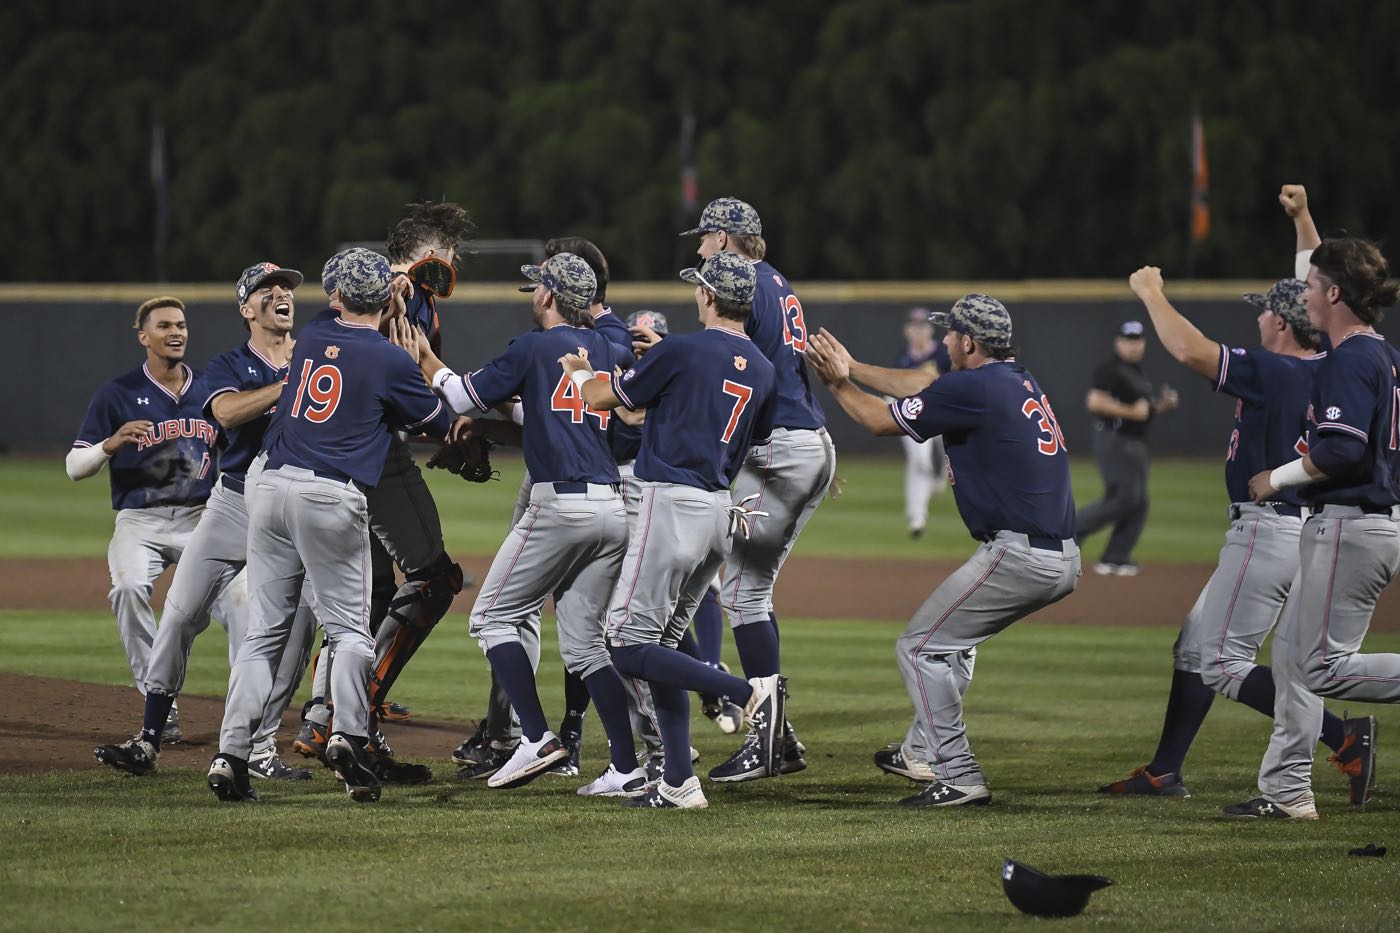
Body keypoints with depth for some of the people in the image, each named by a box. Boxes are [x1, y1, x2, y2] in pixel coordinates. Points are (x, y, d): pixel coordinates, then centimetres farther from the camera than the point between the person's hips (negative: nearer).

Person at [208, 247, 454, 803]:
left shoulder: (314, 335, 11)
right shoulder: (391, 361, -2)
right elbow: (439, 423, 13)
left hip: (273, 486, 4)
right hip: (333, 496, -4)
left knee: (265, 628, 7)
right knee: (349, 628, 4)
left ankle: (231, 753, -1)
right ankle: (348, 735, -18)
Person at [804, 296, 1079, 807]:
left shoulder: (974, 389, -12)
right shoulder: (1018, 381, 16)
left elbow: (881, 420, -1)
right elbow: (921, 385, 30)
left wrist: (838, 383, 16)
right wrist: (852, 368, 37)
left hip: (1019, 556, -9)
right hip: (1064, 558, 9)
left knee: (920, 646, 1)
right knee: (952, 637, 27)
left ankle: (959, 778, -4)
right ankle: (924, 752, 34)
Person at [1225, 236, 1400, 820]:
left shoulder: (1351, 359, -15)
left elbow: (1341, 451, -25)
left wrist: (1277, 478, -12)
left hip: (1352, 526, -11)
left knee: (1323, 666, -10)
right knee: (1292, 651, 13)